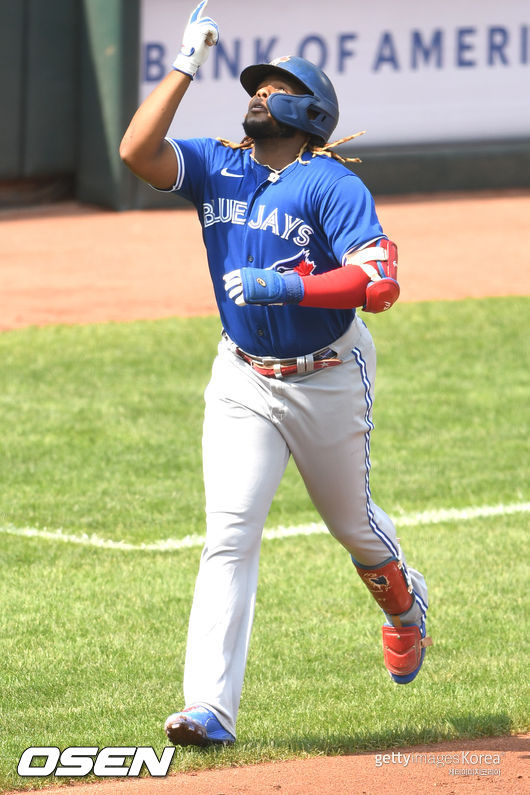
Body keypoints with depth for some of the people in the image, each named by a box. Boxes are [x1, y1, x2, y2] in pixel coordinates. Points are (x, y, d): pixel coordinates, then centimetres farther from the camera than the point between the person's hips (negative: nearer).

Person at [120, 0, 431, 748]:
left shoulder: (333, 186, -14)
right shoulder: (216, 166, 0)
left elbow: (380, 282, -25)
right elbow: (137, 151, -17)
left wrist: (286, 286, -32)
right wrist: (187, 66, -14)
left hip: (329, 382, -3)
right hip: (243, 382, 3)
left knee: (352, 522, 17)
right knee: (230, 531, -12)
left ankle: (404, 604, 53)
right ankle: (210, 707, -20)